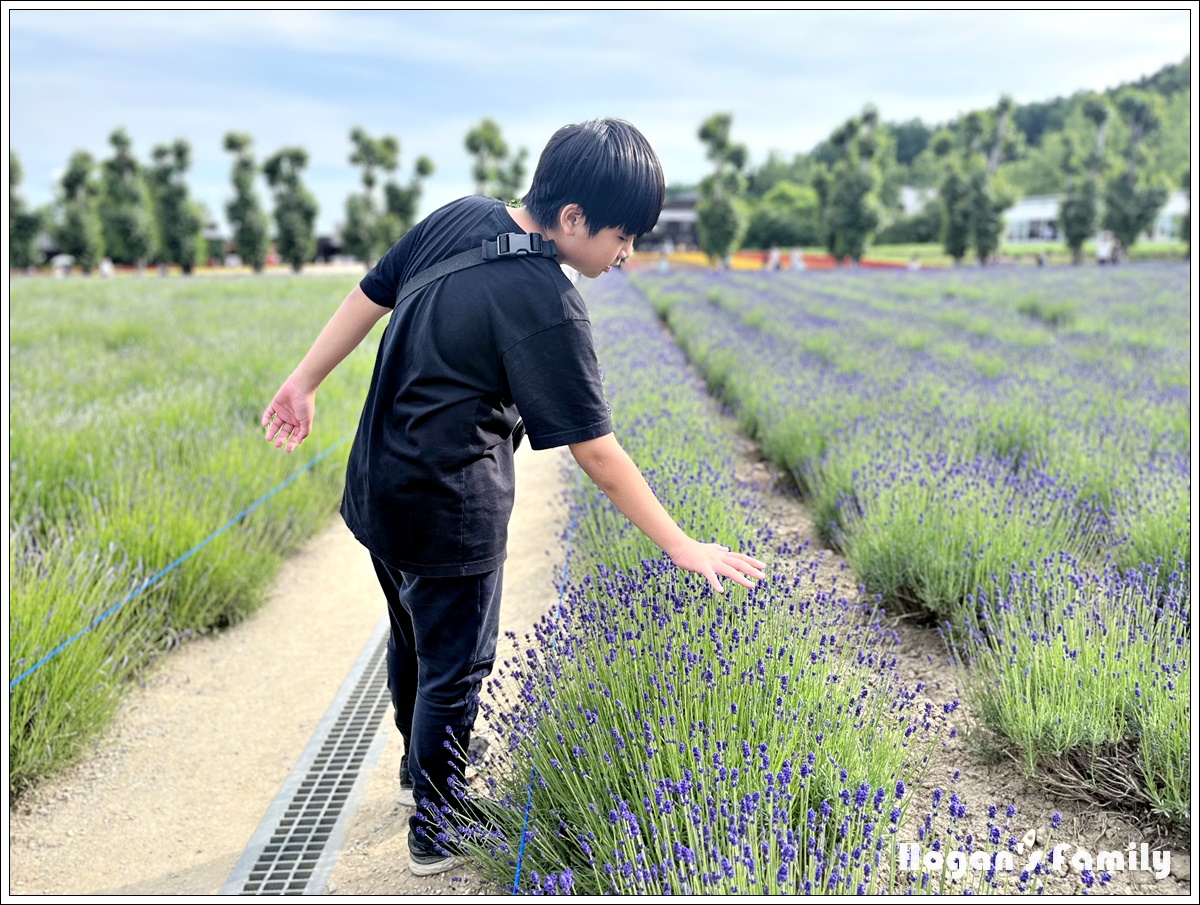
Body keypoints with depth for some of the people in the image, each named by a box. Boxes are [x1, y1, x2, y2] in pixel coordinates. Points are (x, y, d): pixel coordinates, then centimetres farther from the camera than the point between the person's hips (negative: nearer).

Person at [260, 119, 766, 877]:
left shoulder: (461, 216, -3)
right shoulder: (545, 307, -25)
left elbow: (372, 293, 6)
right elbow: (595, 451, -22)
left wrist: (306, 381, 17)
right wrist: (681, 547, -14)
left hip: (380, 489, 9)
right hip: (449, 513, -9)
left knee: (415, 638, 27)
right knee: (454, 670, 10)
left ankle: (423, 767, 51)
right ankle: (437, 834, 28)